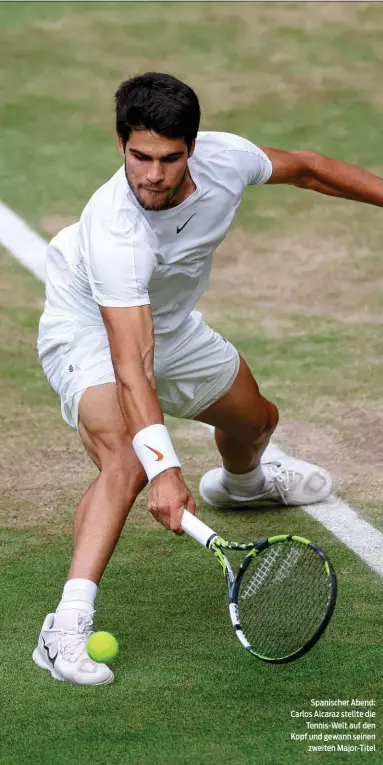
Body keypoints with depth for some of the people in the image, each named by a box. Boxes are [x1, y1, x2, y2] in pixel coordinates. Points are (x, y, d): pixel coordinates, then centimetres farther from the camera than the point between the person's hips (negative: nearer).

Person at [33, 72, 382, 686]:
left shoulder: (223, 157, -25)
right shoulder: (114, 233, -43)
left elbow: (302, 168, -2)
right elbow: (131, 367, -48)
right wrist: (163, 467, -58)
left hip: (172, 326, 7)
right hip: (90, 334, -7)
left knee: (255, 419, 27)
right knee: (127, 464, -34)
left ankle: (240, 484, 65)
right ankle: (66, 629, -37)